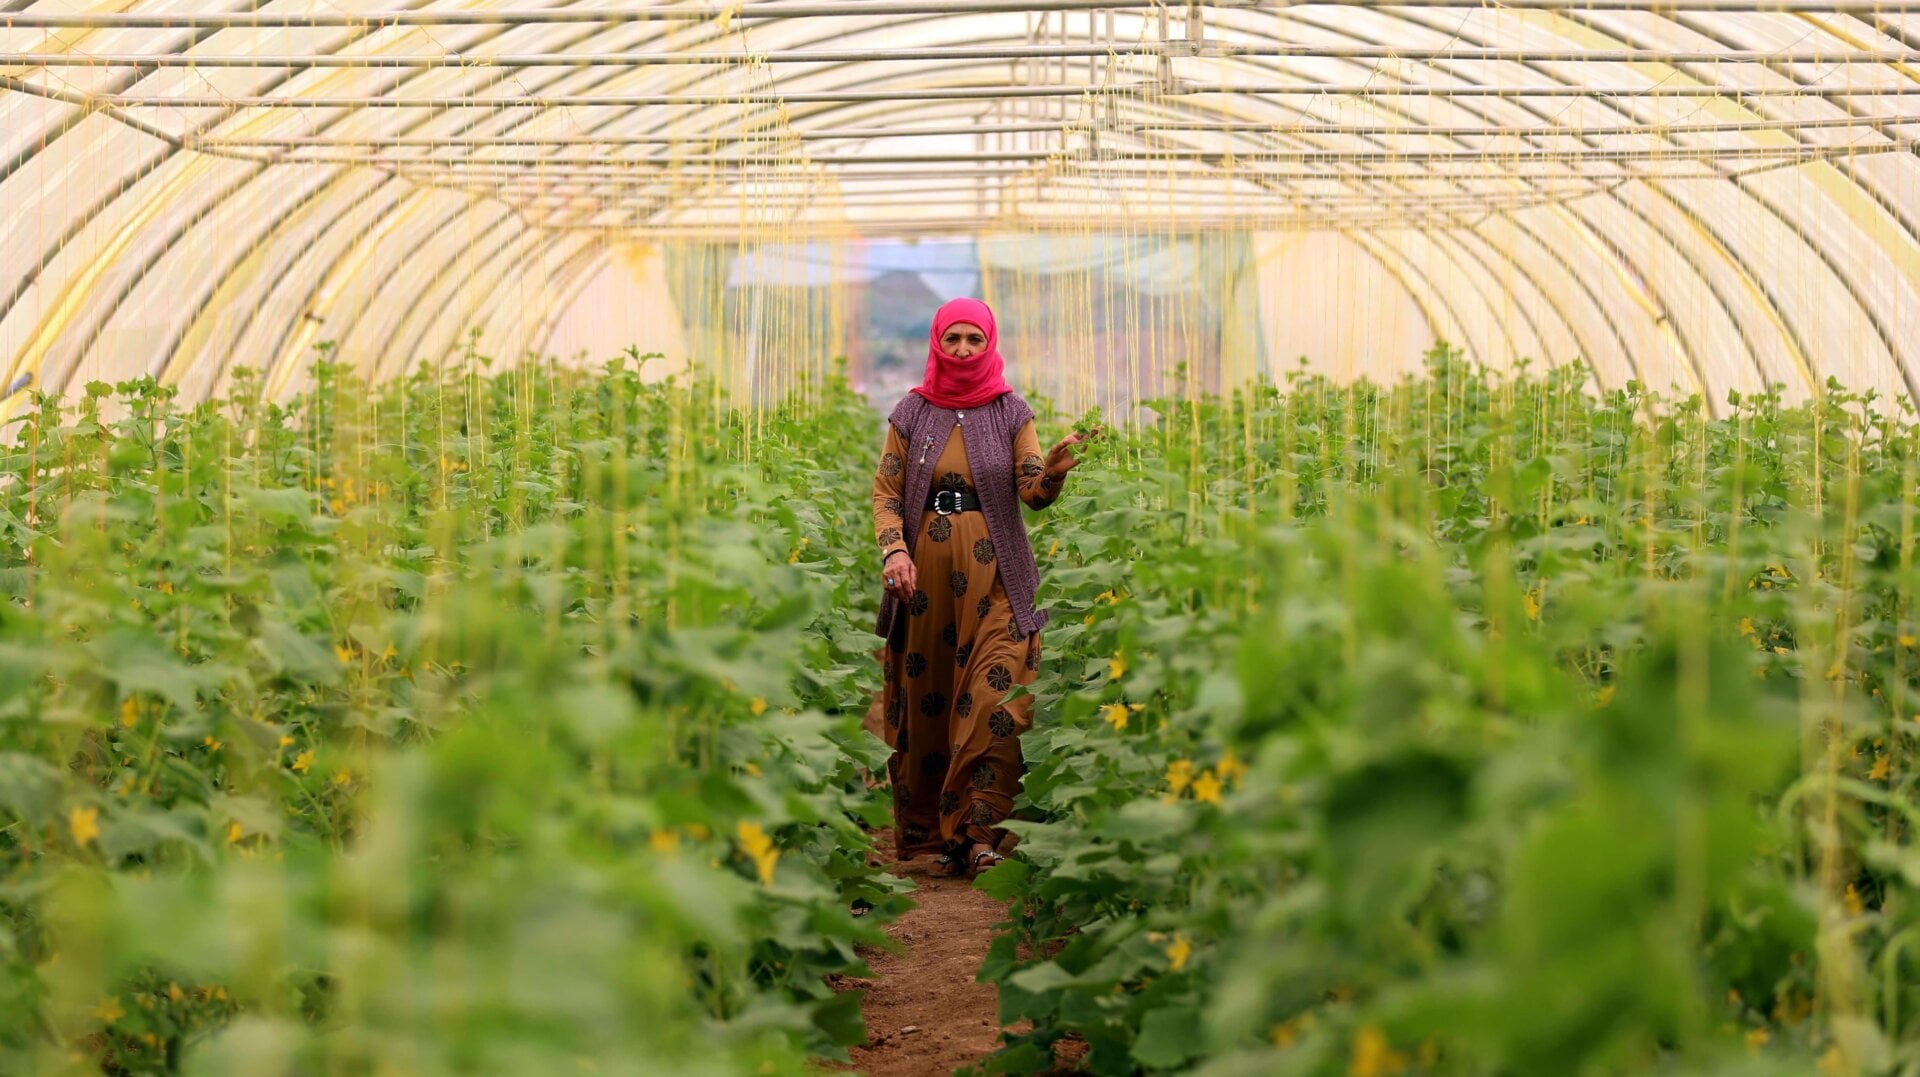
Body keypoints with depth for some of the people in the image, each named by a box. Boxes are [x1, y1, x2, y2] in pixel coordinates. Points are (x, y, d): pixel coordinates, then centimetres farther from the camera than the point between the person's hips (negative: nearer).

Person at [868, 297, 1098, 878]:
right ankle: (921, 830, 14)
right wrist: (894, 549, -13)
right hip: (924, 567, 1)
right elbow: (885, 492, 5)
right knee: (922, 695, 4)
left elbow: (1033, 493, -3)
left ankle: (980, 833, -15)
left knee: (993, 697, -12)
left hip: (992, 570, -1)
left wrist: (1054, 471, -26)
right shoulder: (911, 412, 8)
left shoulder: (1011, 411, 6)